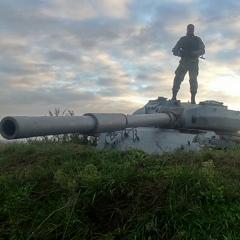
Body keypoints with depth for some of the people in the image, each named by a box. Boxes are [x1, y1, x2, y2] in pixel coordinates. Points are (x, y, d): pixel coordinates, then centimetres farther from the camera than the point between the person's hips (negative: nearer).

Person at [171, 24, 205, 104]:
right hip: (184, 61, 1)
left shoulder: (197, 39, 16)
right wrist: (179, 53, -13)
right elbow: (174, 50, 10)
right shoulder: (182, 39, 18)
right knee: (178, 77, -15)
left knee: (193, 79, -13)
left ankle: (193, 99, -16)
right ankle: (174, 96, -19)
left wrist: (195, 53, -16)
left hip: (193, 62, -1)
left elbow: (202, 50, 5)